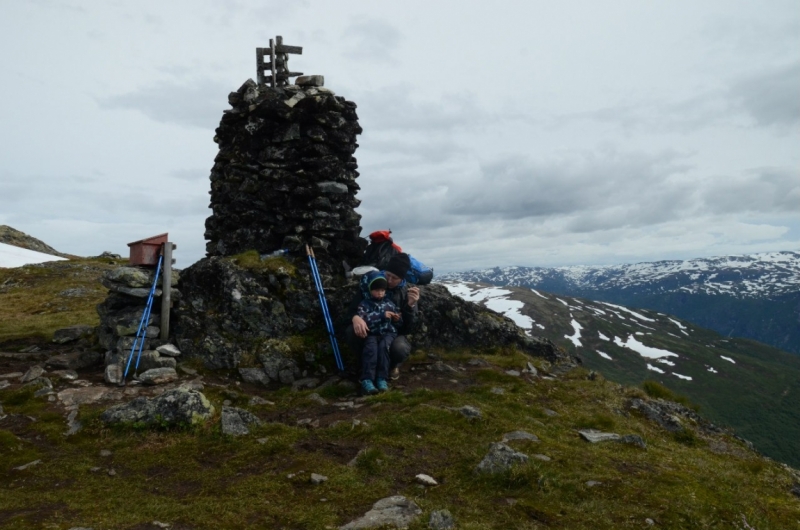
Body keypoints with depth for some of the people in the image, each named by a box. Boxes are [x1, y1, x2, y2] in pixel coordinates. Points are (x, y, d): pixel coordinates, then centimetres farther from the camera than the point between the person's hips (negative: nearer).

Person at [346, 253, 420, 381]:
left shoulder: (407, 293, -7)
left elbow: (409, 327, -14)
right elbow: (353, 306, -9)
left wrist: (411, 306, -32)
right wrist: (355, 317, -34)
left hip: (394, 333, -1)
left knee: (400, 349, -37)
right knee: (351, 331, -31)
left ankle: (393, 365, 3)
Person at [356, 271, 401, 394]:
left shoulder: (389, 303, 15)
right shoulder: (364, 304, 3)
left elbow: (397, 323, 23)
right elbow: (361, 319, -19)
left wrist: (396, 319, -2)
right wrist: (382, 315, -21)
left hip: (388, 332, 2)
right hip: (371, 334, -2)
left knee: (383, 346, -31)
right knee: (371, 347, -34)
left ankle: (382, 378, -27)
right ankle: (367, 379, -33)